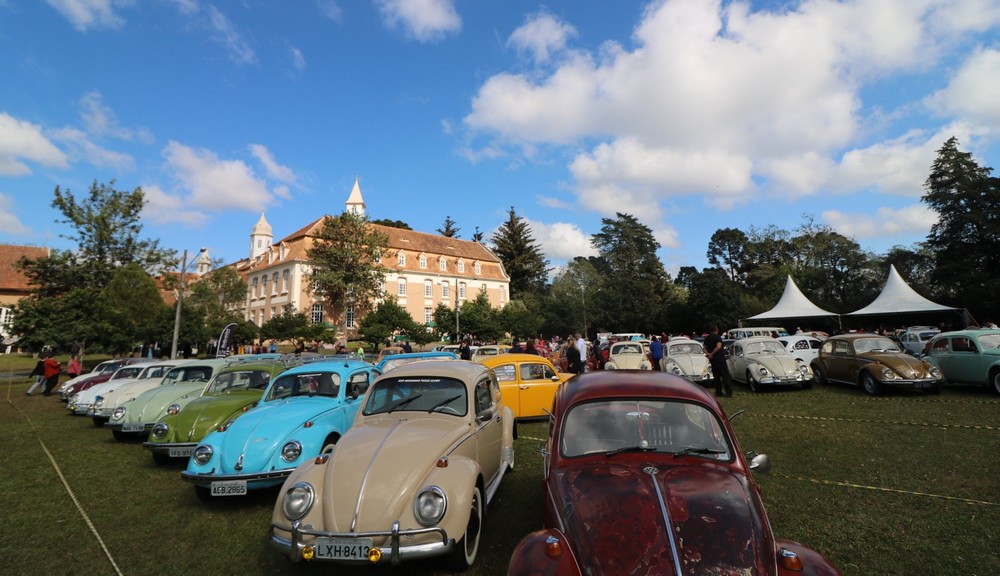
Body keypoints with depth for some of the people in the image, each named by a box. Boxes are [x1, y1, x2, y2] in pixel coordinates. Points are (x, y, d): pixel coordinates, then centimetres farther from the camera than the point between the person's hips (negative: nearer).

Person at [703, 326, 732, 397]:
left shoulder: (707, 338, 10)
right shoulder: (717, 337, -11)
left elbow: (705, 348, 10)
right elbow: (718, 347, -24)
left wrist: (708, 354, -5)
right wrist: (712, 354, -15)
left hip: (712, 359, 7)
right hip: (719, 358, -6)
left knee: (716, 376, 12)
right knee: (725, 376, -2)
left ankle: (718, 392, 14)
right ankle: (728, 393, -5)